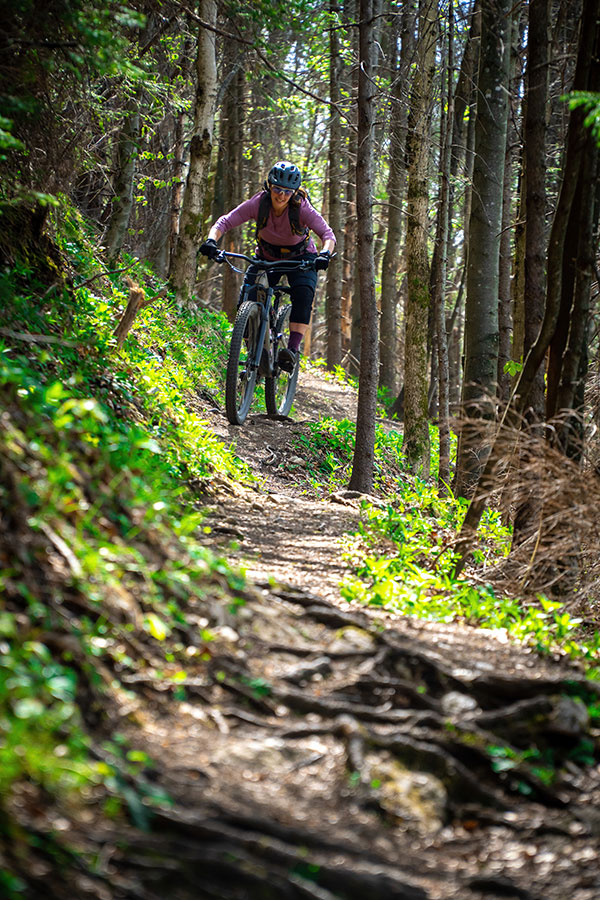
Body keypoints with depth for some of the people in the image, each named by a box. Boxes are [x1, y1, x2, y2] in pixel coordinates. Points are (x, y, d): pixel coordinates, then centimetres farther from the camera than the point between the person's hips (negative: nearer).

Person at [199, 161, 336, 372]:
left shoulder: (302, 209, -28)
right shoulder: (258, 204, -24)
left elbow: (328, 234, -34)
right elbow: (225, 222, -26)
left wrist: (325, 254, -55)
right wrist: (211, 240, -46)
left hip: (300, 258, -2)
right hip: (266, 257, 2)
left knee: (303, 292, -31)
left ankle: (293, 349, -34)